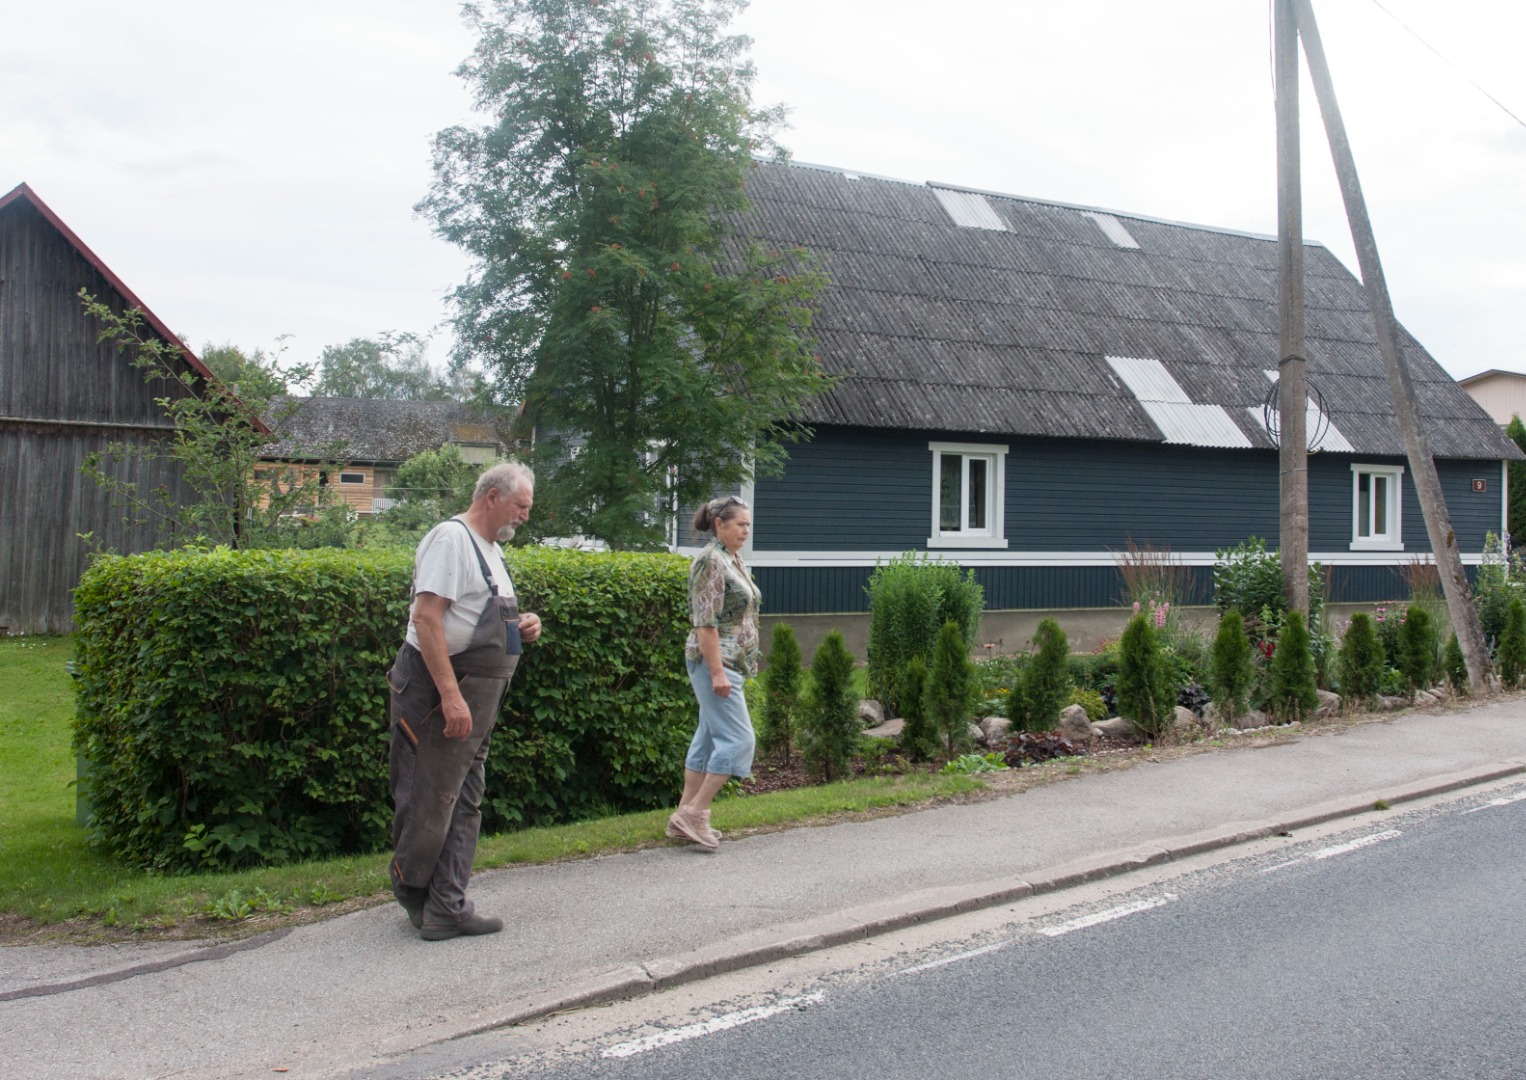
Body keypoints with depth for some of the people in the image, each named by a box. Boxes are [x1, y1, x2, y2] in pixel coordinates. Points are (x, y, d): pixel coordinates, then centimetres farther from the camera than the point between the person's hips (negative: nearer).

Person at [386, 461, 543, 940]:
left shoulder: (489, 548, 18)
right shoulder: (451, 538, -12)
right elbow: (426, 618, -21)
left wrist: (520, 626, 8)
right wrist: (451, 695, -26)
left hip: (475, 699, 10)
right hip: (440, 693, -10)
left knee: (465, 804, 11)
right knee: (431, 802, 0)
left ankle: (448, 907, 16)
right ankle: (413, 895, 18)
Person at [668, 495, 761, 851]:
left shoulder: (735, 561, 15)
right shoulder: (711, 561, -14)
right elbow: (705, 622, -19)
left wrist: (746, 661, 21)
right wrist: (717, 671, -22)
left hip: (731, 663, 10)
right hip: (715, 662, -10)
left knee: (710, 738, 11)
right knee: (738, 738, -10)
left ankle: (684, 817, 17)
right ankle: (695, 812, -5)